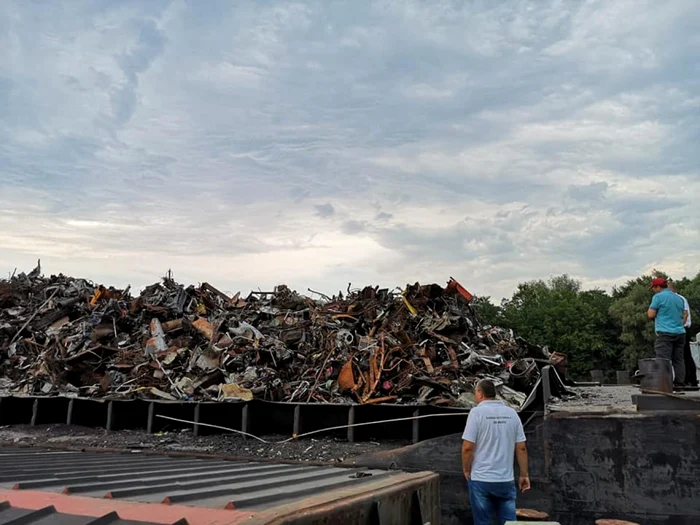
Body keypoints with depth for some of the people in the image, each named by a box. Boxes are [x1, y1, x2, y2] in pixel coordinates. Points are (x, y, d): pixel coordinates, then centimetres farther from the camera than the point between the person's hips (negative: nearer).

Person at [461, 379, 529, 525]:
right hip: (506, 479, 4)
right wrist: (524, 475, 13)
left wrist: (466, 470, 2)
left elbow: (468, 447, -14)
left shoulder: (477, 412, -11)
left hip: (481, 479, -3)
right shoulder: (511, 413, 3)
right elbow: (521, 448, 4)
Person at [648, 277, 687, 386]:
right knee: (678, 360, 9)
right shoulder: (679, 298, 18)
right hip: (680, 332, 7)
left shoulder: (658, 297, -6)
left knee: (664, 360, -9)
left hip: (665, 332, -7)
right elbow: (684, 315, 24)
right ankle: (680, 383, 8)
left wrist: (650, 309, 10)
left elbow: (651, 315, -8)